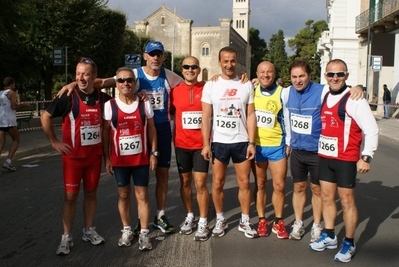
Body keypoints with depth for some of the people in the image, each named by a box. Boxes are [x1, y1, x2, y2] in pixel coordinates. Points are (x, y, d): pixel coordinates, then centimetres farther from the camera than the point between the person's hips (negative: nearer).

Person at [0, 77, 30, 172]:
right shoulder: (11, 93, -2)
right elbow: (14, 106, -13)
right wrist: (23, 105, 2)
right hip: (8, 121, -6)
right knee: (16, 140, 11)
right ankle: (8, 161, -2)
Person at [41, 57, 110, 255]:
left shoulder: (103, 98, -2)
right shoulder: (68, 97, -10)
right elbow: (45, 117, -4)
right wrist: (54, 142, -6)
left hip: (95, 155, 3)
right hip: (73, 156, -3)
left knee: (91, 193, 12)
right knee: (71, 196, 2)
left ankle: (89, 230, 27)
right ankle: (66, 237, 13)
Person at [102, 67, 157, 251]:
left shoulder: (144, 104, -1)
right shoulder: (109, 106, -4)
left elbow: (151, 129, 4)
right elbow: (105, 133, 0)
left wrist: (154, 153, -1)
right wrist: (106, 158, -2)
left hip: (141, 159, 0)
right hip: (119, 159, 0)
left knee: (142, 195, 5)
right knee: (123, 195, 12)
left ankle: (144, 233, 14)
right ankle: (126, 230, 28)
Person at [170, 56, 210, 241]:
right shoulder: (175, 91, 3)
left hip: (201, 144, -2)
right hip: (181, 144, 2)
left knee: (200, 184, -2)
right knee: (185, 182, 12)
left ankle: (203, 222, 12)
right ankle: (189, 217, 29)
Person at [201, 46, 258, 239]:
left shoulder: (247, 86, 3)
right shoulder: (211, 86, 0)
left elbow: (250, 115, 2)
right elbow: (206, 117, -2)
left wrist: (251, 142, -5)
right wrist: (206, 144, -8)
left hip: (241, 141, 1)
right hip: (219, 142, -1)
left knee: (244, 182, 6)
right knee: (217, 183, 5)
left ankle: (245, 221, 20)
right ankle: (220, 220, 22)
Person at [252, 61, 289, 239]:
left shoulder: (282, 93, -4)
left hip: (277, 146, -1)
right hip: (256, 145, 1)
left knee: (279, 185, 3)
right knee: (260, 184, 10)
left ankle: (278, 222, 19)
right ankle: (261, 220, 22)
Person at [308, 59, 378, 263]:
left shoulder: (354, 100, -13)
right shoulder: (324, 97, 8)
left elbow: (372, 130, -12)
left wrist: (366, 157, -15)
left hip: (346, 159, -6)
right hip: (325, 157, 7)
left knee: (346, 201, 5)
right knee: (326, 197, 15)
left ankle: (349, 244, 20)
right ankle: (329, 237, 31)